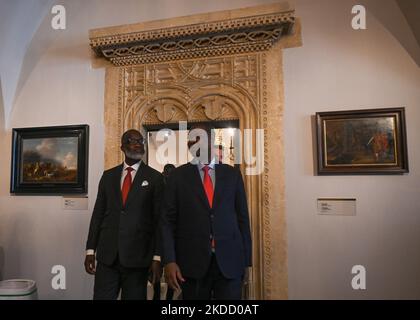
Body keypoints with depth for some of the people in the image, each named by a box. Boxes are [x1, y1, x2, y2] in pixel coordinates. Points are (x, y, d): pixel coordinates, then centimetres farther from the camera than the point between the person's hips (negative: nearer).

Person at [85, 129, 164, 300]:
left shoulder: (155, 178, -2)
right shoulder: (108, 176, 8)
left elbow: (159, 219, -4)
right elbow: (98, 213, 8)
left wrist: (157, 257, -7)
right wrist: (90, 250, 5)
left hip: (138, 255, -2)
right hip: (107, 254, 2)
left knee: (135, 297, 10)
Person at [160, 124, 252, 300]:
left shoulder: (232, 174, 5)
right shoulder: (178, 176, 2)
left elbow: (243, 217, 6)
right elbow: (168, 220, -1)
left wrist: (246, 259, 4)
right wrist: (169, 260, -9)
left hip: (230, 260, 1)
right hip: (193, 261, 0)